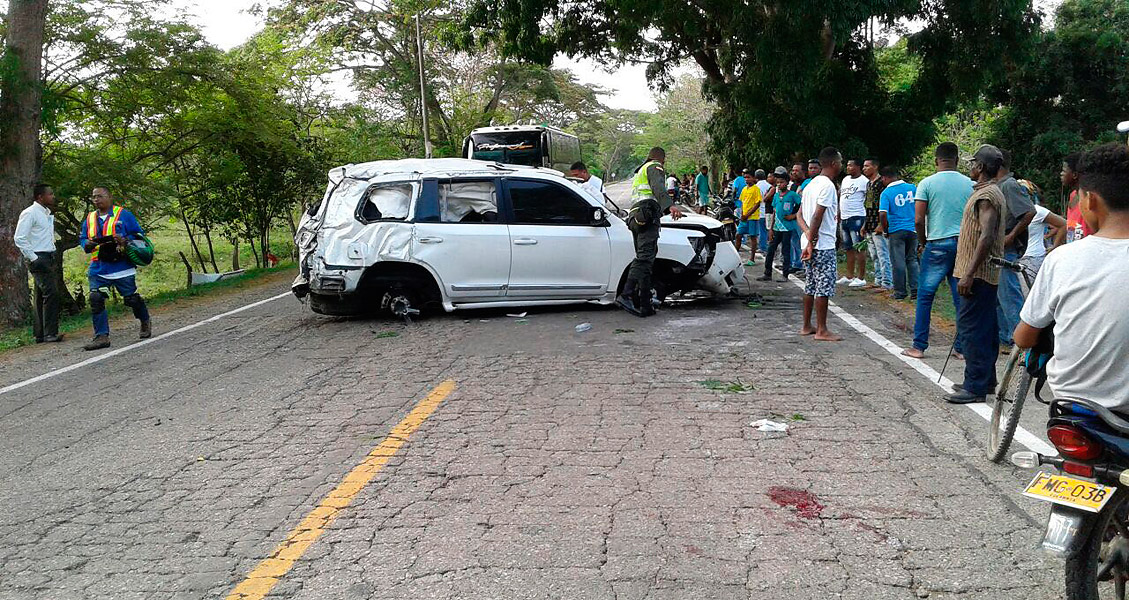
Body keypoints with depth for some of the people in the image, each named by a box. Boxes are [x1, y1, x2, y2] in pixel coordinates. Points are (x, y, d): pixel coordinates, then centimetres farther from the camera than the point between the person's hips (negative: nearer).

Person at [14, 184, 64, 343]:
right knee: (51, 293, -16)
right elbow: (19, 238, -14)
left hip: (48, 258, 9)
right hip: (39, 259, -9)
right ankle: (50, 333, -16)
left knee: (41, 297, 10)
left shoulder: (47, 214, 18)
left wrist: (52, 256, 15)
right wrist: (34, 258, -17)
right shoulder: (29, 213, -9)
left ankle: (40, 334, 14)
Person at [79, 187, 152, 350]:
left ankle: (145, 322, 31)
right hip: (98, 269, 4)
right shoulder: (89, 219, 14)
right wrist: (88, 243, -6)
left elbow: (138, 235, 0)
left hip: (122, 268, -4)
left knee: (132, 298, 5)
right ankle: (101, 336, -4)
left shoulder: (123, 214, 1)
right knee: (96, 300, -8)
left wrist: (124, 240, -18)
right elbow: (82, 239, 17)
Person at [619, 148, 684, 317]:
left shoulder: (640, 171, 35)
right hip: (648, 216, -10)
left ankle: (645, 306, 6)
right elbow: (658, 187, -14)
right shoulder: (655, 167, 6)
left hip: (635, 217, 10)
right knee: (645, 258, -20)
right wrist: (670, 205, -31)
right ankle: (626, 295, -35)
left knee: (644, 259, 9)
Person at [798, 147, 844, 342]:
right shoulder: (828, 185, -14)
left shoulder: (811, 184, 15)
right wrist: (812, 241, -16)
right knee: (824, 287, -3)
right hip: (823, 245, -9)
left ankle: (807, 326, 20)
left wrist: (808, 235, -2)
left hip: (810, 243, 9)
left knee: (811, 286, 14)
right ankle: (822, 330, 1)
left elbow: (800, 215, 12)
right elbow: (818, 216, -21)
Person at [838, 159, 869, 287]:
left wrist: (866, 221, -18)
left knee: (859, 249, -6)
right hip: (844, 218, 8)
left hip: (856, 218, -8)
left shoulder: (864, 181, -9)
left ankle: (861, 278, -2)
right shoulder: (845, 179, 15)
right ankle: (849, 276, 21)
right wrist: (838, 214, 16)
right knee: (848, 249, 14)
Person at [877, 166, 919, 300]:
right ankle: (914, 291, 13)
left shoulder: (886, 193, -9)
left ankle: (900, 292, 9)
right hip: (913, 230, 4)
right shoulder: (912, 188, 2)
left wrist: (885, 230, -4)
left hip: (896, 231, -4)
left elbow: (883, 214, -18)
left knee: (898, 262, 4)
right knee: (912, 260, 14)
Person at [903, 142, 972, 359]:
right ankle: (961, 347, 12)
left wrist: (922, 242, 7)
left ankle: (919, 346, 6)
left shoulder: (927, 184, -4)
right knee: (962, 298, 8)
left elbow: (918, 220, -9)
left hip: (937, 244, -3)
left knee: (925, 296, 5)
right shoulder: (969, 184, 5)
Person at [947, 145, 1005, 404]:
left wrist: (969, 274, -26)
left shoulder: (986, 195, -15)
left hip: (978, 274, -11)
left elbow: (986, 237, -24)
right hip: (988, 274, 11)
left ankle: (975, 386, -9)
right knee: (986, 327, 14)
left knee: (970, 325, -10)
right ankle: (986, 380, 22)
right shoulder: (994, 192, 18)